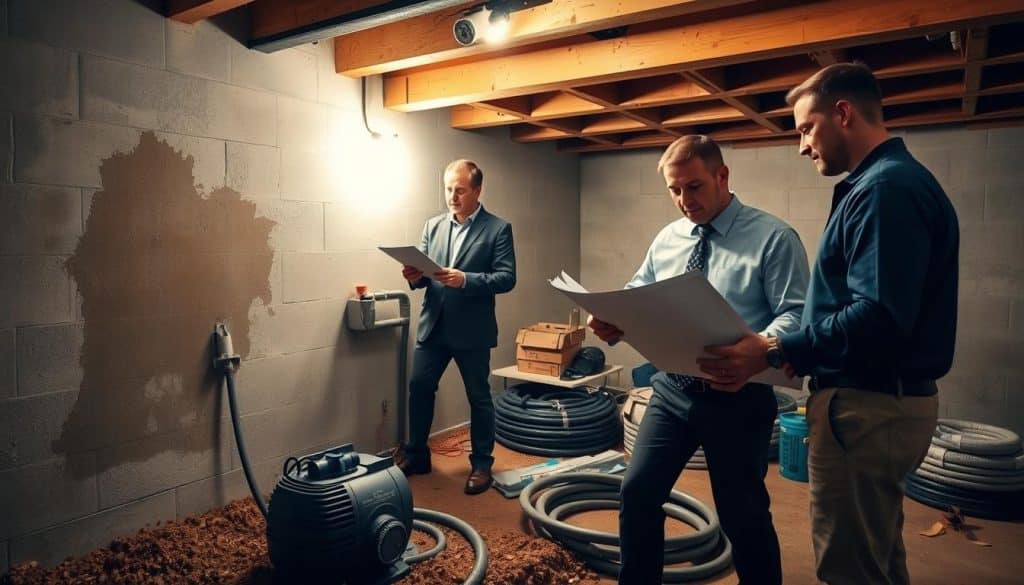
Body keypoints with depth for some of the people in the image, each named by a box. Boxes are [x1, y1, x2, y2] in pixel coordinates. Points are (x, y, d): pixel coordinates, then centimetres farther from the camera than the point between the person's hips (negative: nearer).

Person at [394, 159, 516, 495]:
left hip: (472, 330, -4)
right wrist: (415, 276, -15)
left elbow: (507, 277, -13)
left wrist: (465, 279, -26)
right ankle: (416, 454, 30)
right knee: (419, 388, 10)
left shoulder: (498, 228, -5)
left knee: (479, 397, 8)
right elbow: (424, 273, 8)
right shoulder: (433, 226, 9)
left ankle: (481, 464, 24)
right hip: (433, 325, 5)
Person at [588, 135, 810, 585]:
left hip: (737, 398, -4)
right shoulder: (667, 240, 9)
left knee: (743, 516, 9)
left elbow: (795, 314, -15)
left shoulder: (773, 238, -8)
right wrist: (612, 319, -11)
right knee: (637, 494, 8)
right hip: (671, 391, 5)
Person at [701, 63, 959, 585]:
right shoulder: (888, 182, 16)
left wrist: (775, 352, -23)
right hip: (888, 400, 11)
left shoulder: (886, 187, -18)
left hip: (865, 406, -11)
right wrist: (801, 351, 12)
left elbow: (879, 318, -28)